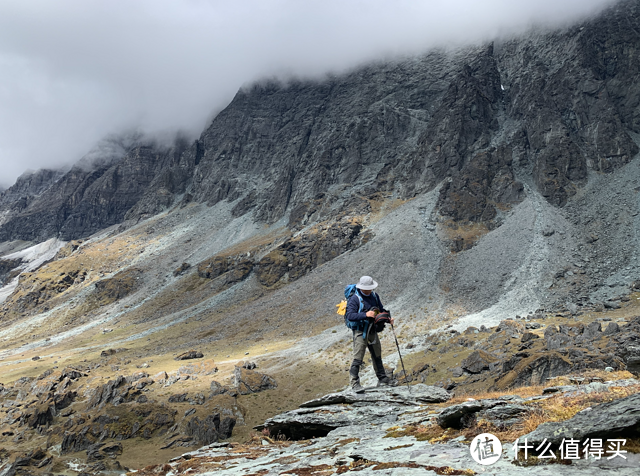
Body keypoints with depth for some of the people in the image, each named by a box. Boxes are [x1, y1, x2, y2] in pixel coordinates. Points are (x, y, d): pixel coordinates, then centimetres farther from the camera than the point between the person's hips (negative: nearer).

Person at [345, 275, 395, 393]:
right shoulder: (354, 299, -14)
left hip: (372, 331, 7)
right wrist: (366, 314, -32)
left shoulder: (374, 296, 7)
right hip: (360, 331, -7)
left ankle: (382, 379, 31)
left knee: (377, 356, 18)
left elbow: (381, 309, 20)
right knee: (358, 358, -8)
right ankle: (355, 383, -2)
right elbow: (350, 315, -23)